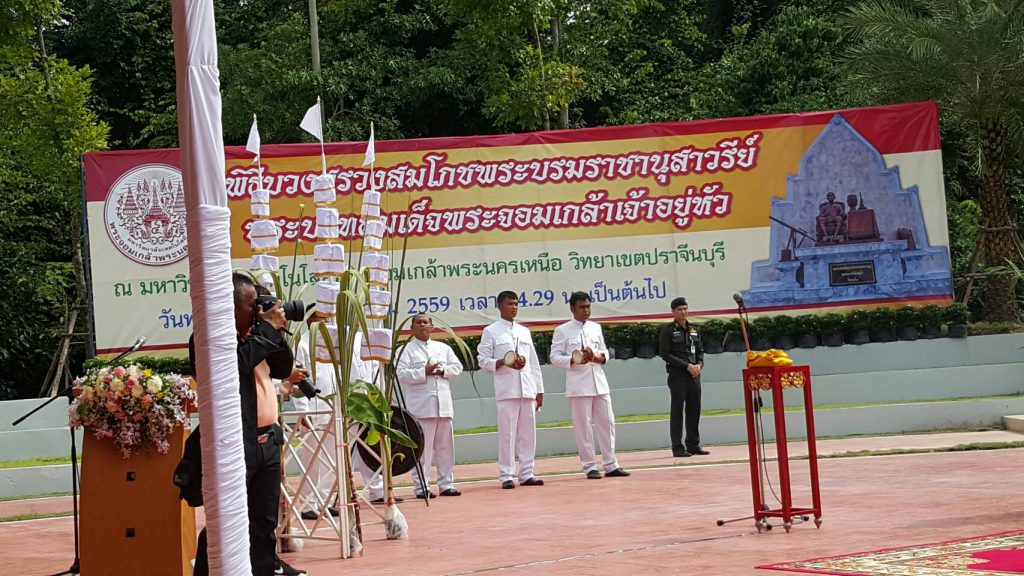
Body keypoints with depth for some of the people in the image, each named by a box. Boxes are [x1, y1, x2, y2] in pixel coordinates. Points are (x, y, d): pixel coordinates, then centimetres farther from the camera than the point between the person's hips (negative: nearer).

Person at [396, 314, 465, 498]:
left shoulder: (443, 348, 17)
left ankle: (446, 484, 14)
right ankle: (421, 487, -1)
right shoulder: (407, 350, 2)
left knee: (445, 445, 7)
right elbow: (401, 374, -9)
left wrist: (443, 370, -5)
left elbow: (457, 367, 14)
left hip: (443, 403, 5)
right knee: (422, 447, -6)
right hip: (421, 405, -5)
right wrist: (424, 372, -15)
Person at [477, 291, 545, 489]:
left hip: (527, 389, 5)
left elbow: (534, 362, 18)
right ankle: (506, 475, -1)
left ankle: (526, 474, 11)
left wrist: (539, 390, 13)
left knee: (528, 432, 5)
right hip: (506, 389, -5)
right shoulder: (491, 331, 3)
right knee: (507, 433, -6)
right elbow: (483, 360, 0)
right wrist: (503, 363, -17)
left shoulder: (524, 331, 18)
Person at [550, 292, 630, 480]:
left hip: (599, 382, 5)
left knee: (607, 423, 4)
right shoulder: (562, 331, -1)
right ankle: (589, 467, 5)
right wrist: (575, 360, -18)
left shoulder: (596, 328, 14)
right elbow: (555, 357, -4)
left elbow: (604, 352, 16)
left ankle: (610, 465, 10)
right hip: (578, 385, -5)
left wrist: (597, 357, -7)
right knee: (583, 427, -2)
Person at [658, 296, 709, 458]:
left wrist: (699, 365, -3)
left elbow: (700, 351, 18)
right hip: (677, 375, -5)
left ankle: (693, 445, 13)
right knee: (677, 411, -4)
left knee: (694, 410, 6)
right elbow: (665, 354, -8)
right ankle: (678, 447, -2)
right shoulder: (668, 331, -2)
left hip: (694, 374, 5)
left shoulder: (694, 330, 15)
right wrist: (687, 366, -13)